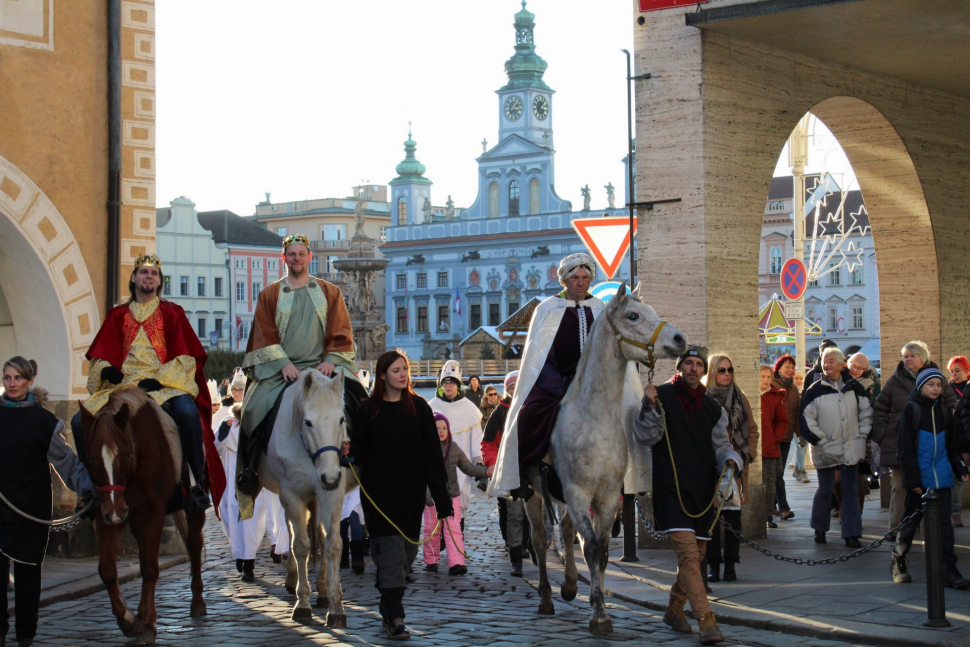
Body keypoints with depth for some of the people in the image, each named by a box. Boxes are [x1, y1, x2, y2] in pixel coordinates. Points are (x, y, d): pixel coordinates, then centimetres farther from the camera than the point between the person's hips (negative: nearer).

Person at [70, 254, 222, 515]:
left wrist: (159, 379, -14)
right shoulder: (118, 316, 19)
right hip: (122, 384, 3)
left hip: (165, 384, -3)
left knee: (187, 412, -36)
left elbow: (185, 356, 2)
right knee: (80, 421, -17)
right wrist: (106, 369, -11)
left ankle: (197, 484, -28)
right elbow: (100, 355, 14)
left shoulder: (172, 313, 11)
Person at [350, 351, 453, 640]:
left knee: (408, 551, 10)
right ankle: (394, 618, -11)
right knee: (390, 551, -10)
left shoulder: (419, 407, 3)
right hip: (379, 493, -2)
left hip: (412, 493, 2)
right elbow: (360, 452, 3)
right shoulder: (367, 410, 1)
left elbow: (432, 453, 1)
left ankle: (390, 608, 28)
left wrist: (442, 495, -5)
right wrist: (349, 452, -21)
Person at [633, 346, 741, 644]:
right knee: (687, 552, -16)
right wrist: (650, 407, -22)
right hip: (671, 487, -6)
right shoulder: (662, 396, 0)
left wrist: (730, 460, -6)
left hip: (703, 490, 6)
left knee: (696, 554, 13)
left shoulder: (712, 407, 14)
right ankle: (707, 621, -20)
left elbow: (720, 443, 15)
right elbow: (646, 436, -6)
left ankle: (674, 609, 32)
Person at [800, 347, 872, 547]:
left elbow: (866, 413, 12)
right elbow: (806, 420, -5)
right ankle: (819, 529, 23)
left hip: (851, 450, 2)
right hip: (826, 451, -2)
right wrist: (821, 441, -9)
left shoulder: (854, 388, 4)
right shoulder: (815, 390, -3)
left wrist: (861, 436, 4)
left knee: (850, 490, 3)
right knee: (825, 490, 6)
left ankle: (852, 534, 6)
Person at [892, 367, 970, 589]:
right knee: (911, 520, 8)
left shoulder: (944, 411, 10)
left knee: (943, 523, 0)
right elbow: (905, 448, -9)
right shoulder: (911, 410, -6)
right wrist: (912, 478, -13)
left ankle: (948, 570, -1)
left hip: (941, 477, 4)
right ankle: (898, 560, 26)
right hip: (919, 478, -4)